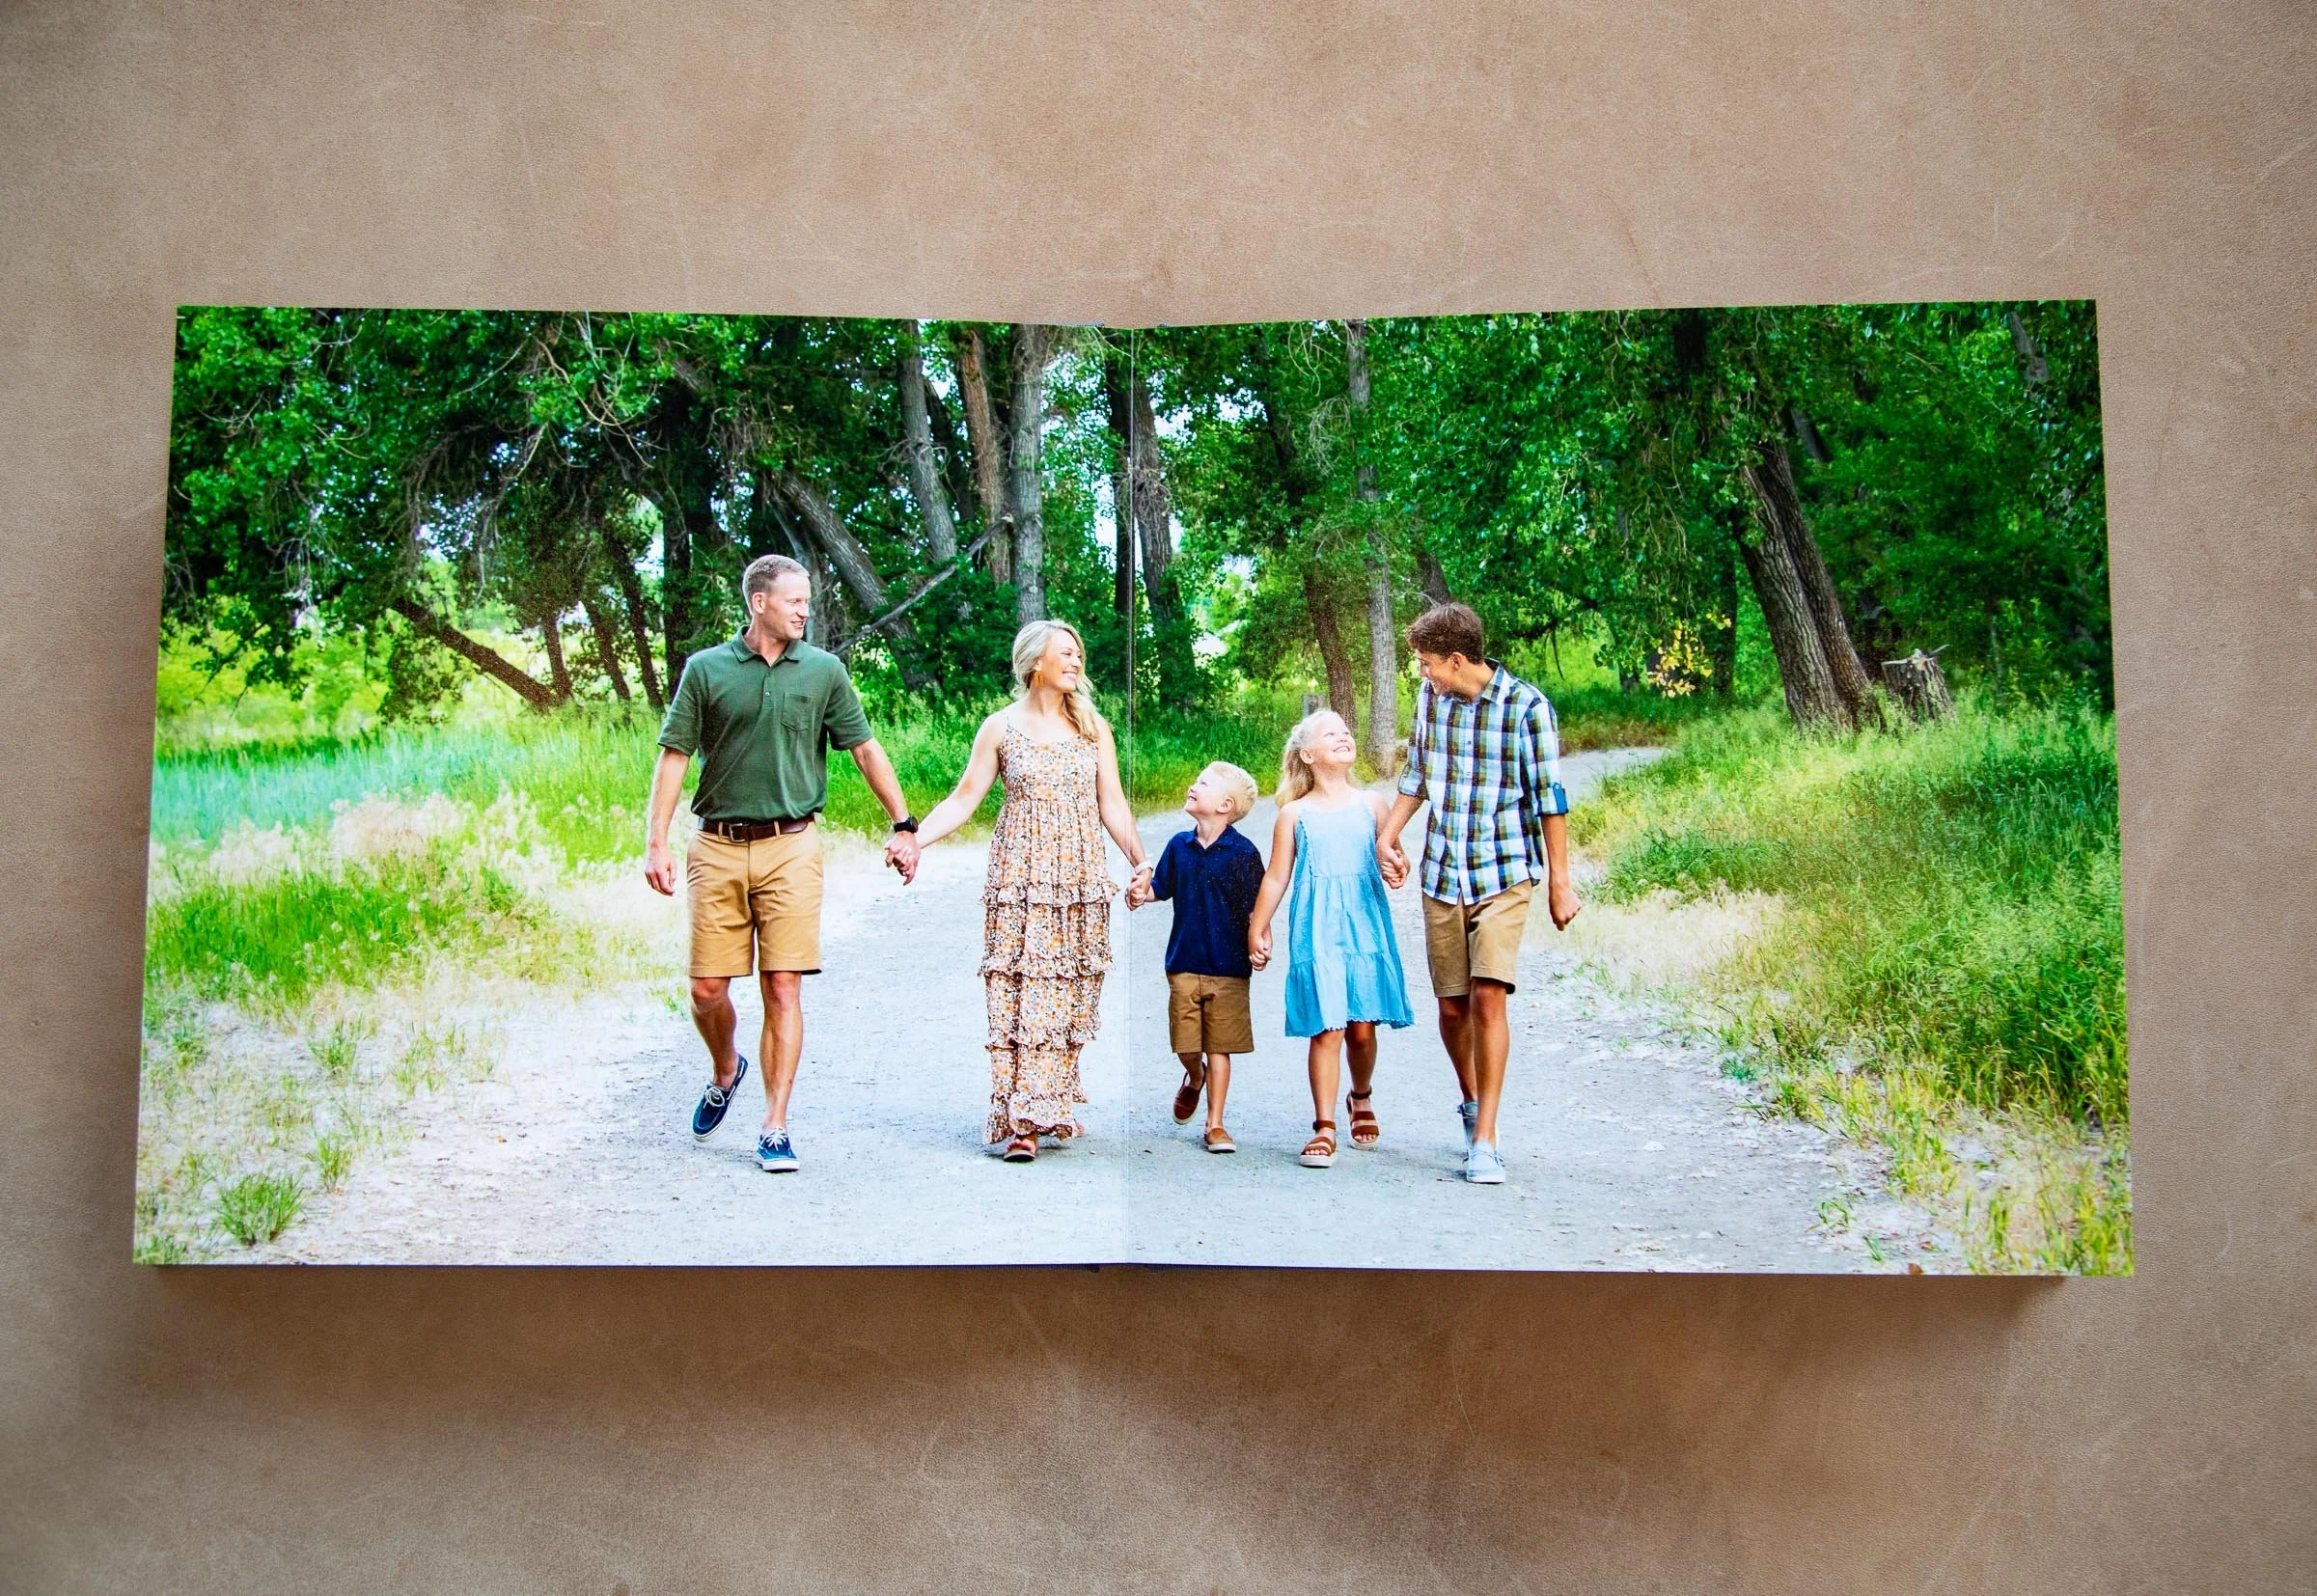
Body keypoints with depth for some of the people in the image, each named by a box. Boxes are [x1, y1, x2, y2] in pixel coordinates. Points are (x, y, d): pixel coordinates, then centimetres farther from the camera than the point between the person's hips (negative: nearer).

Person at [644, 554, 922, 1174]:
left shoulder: (824, 670, 8)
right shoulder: (706, 670, 5)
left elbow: (866, 751, 10)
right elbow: (674, 757, 4)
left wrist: (903, 826, 5)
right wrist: (656, 842, -4)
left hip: (791, 845, 0)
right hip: (717, 848, 0)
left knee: (784, 988, -4)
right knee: (708, 989, 2)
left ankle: (775, 1127, 3)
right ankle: (725, 1071, 33)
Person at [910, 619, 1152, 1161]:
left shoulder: (1093, 727, 11)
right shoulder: (1001, 727, 5)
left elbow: (1112, 804, 11)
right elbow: (963, 800, 2)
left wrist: (1139, 860, 0)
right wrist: (912, 838, -11)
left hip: (1080, 879, 2)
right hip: (1021, 874, -2)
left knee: (1068, 991, -1)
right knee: (1021, 991, -8)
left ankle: (1053, 1106, 8)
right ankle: (1023, 1120, -8)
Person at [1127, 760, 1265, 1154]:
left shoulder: (1242, 852, -8)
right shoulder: (1179, 845, 5)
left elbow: (1255, 907, -6)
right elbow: (1161, 886, 15)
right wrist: (1142, 895, -7)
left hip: (1228, 967, -3)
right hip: (1184, 963, 3)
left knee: (1219, 1048, 3)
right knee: (1186, 1046, 7)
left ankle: (1215, 1125, 13)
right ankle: (1194, 1079, 42)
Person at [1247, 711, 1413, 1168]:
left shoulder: (1371, 804, 9)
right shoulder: (1295, 813, 4)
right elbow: (1276, 877, 8)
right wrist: (1256, 930, 9)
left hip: (1365, 924, 2)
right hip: (1316, 931, -2)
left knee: (1362, 1026, 5)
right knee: (1326, 1029, -8)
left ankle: (1362, 1098, 33)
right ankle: (1324, 1127, -1)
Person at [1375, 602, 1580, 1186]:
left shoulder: (1526, 705, -10)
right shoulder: (1430, 696, 6)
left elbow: (1549, 797, -6)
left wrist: (1560, 882, -5)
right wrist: (1387, 837, 11)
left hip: (1504, 874, -5)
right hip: (1442, 875, 5)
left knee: (1487, 997, -15)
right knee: (1452, 1004, 8)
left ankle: (1484, 1139, -8)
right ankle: (1470, 1101, 33)